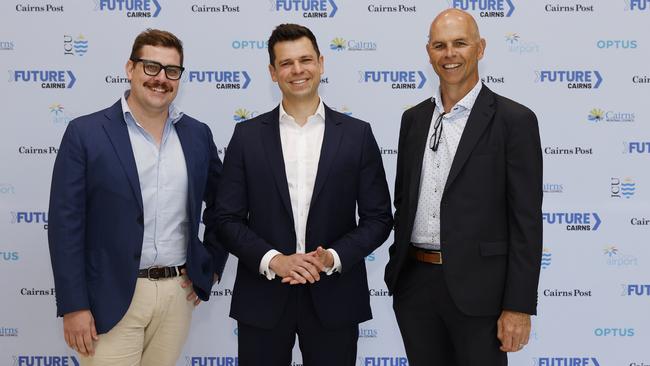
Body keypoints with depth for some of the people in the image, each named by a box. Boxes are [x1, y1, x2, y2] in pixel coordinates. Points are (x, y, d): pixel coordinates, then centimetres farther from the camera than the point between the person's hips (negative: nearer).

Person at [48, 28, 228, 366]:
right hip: (112, 297, -3)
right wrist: (74, 306, -10)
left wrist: (212, 263, 10)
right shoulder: (85, 133, -5)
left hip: (178, 292, 4)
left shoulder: (197, 134, 6)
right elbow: (65, 224, -7)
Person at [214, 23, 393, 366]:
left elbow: (378, 218, 1)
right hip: (263, 297, 0)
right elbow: (228, 219, 0)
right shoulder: (247, 135, 2)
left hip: (333, 298, 0)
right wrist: (273, 260, -14)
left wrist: (333, 258, -13)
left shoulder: (357, 134, 1)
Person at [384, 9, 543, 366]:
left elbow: (526, 220, -9)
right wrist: (398, 268, 13)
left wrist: (519, 307, -13)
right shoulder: (414, 118, 10)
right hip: (414, 283, 5)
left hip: (476, 288, -5)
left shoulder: (514, 120, -7)